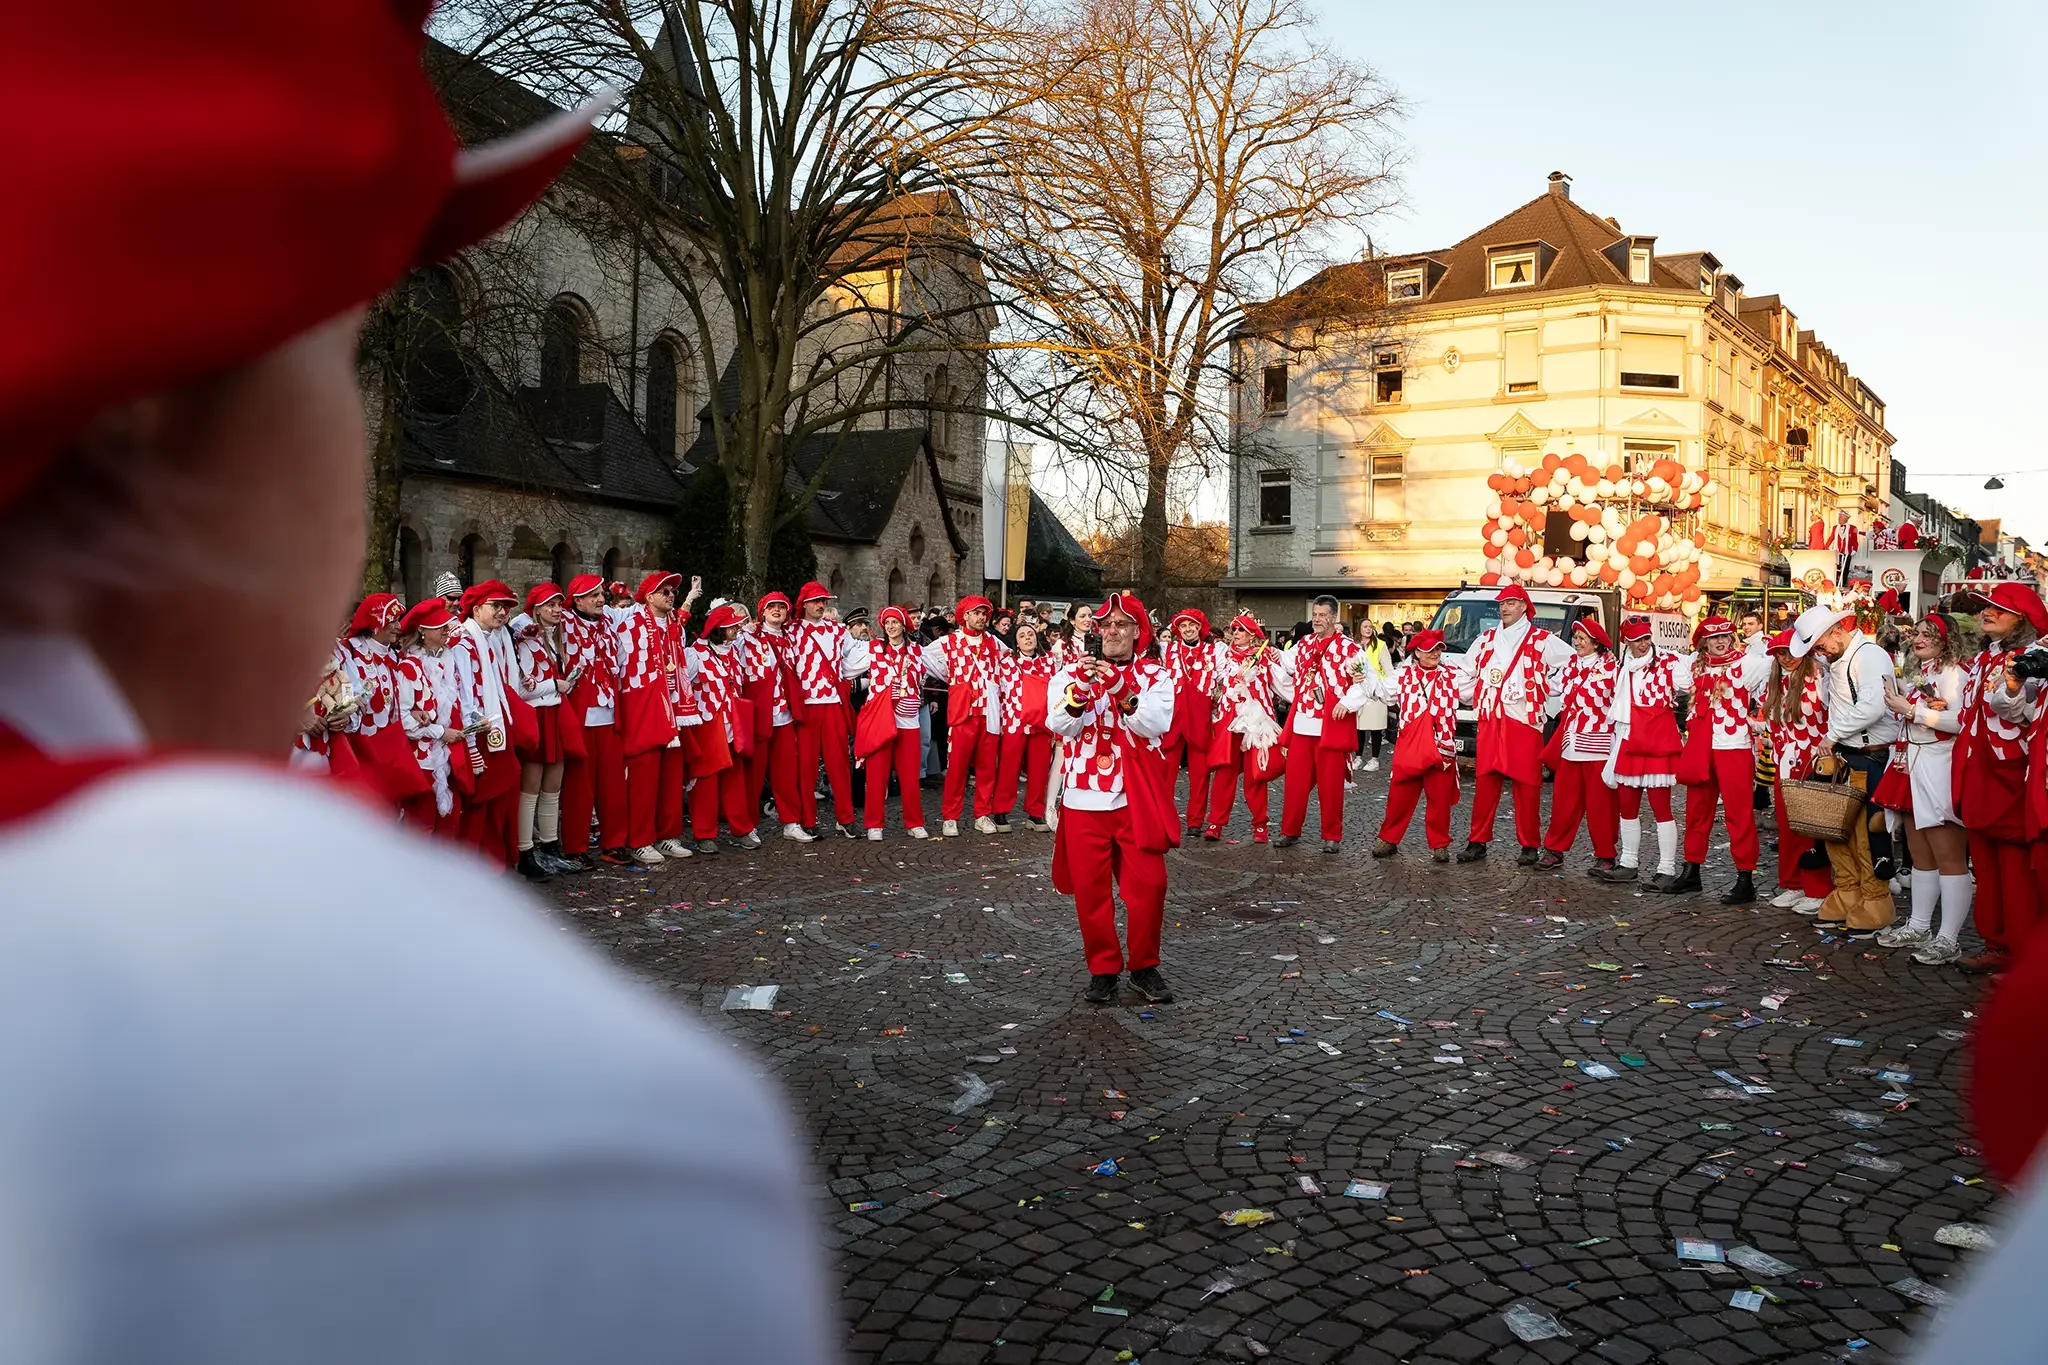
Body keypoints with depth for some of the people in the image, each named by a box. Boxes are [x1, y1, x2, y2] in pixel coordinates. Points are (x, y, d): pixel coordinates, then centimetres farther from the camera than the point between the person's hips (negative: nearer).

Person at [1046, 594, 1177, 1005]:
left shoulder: (1155, 675, 4)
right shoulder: (1071, 672, 7)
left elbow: (1155, 725, -12)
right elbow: (1060, 726, -7)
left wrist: (1122, 691, -24)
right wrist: (1079, 689, -24)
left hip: (1137, 798, -1)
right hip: (1083, 796, 1)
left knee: (1148, 885, -2)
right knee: (1090, 887, 4)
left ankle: (1144, 967, 18)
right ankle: (1103, 969, 20)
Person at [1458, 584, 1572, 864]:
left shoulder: (1542, 640, 1)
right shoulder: (1486, 639, 15)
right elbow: (1466, 672, 26)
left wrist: (1547, 691, 2)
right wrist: (1475, 698, 17)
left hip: (1525, 721, -4)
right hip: (1489, 722, 4)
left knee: (1527, 784, -2)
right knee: (1485, 781, 4)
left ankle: (1529, 846, 7)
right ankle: (1477, 841, 10)